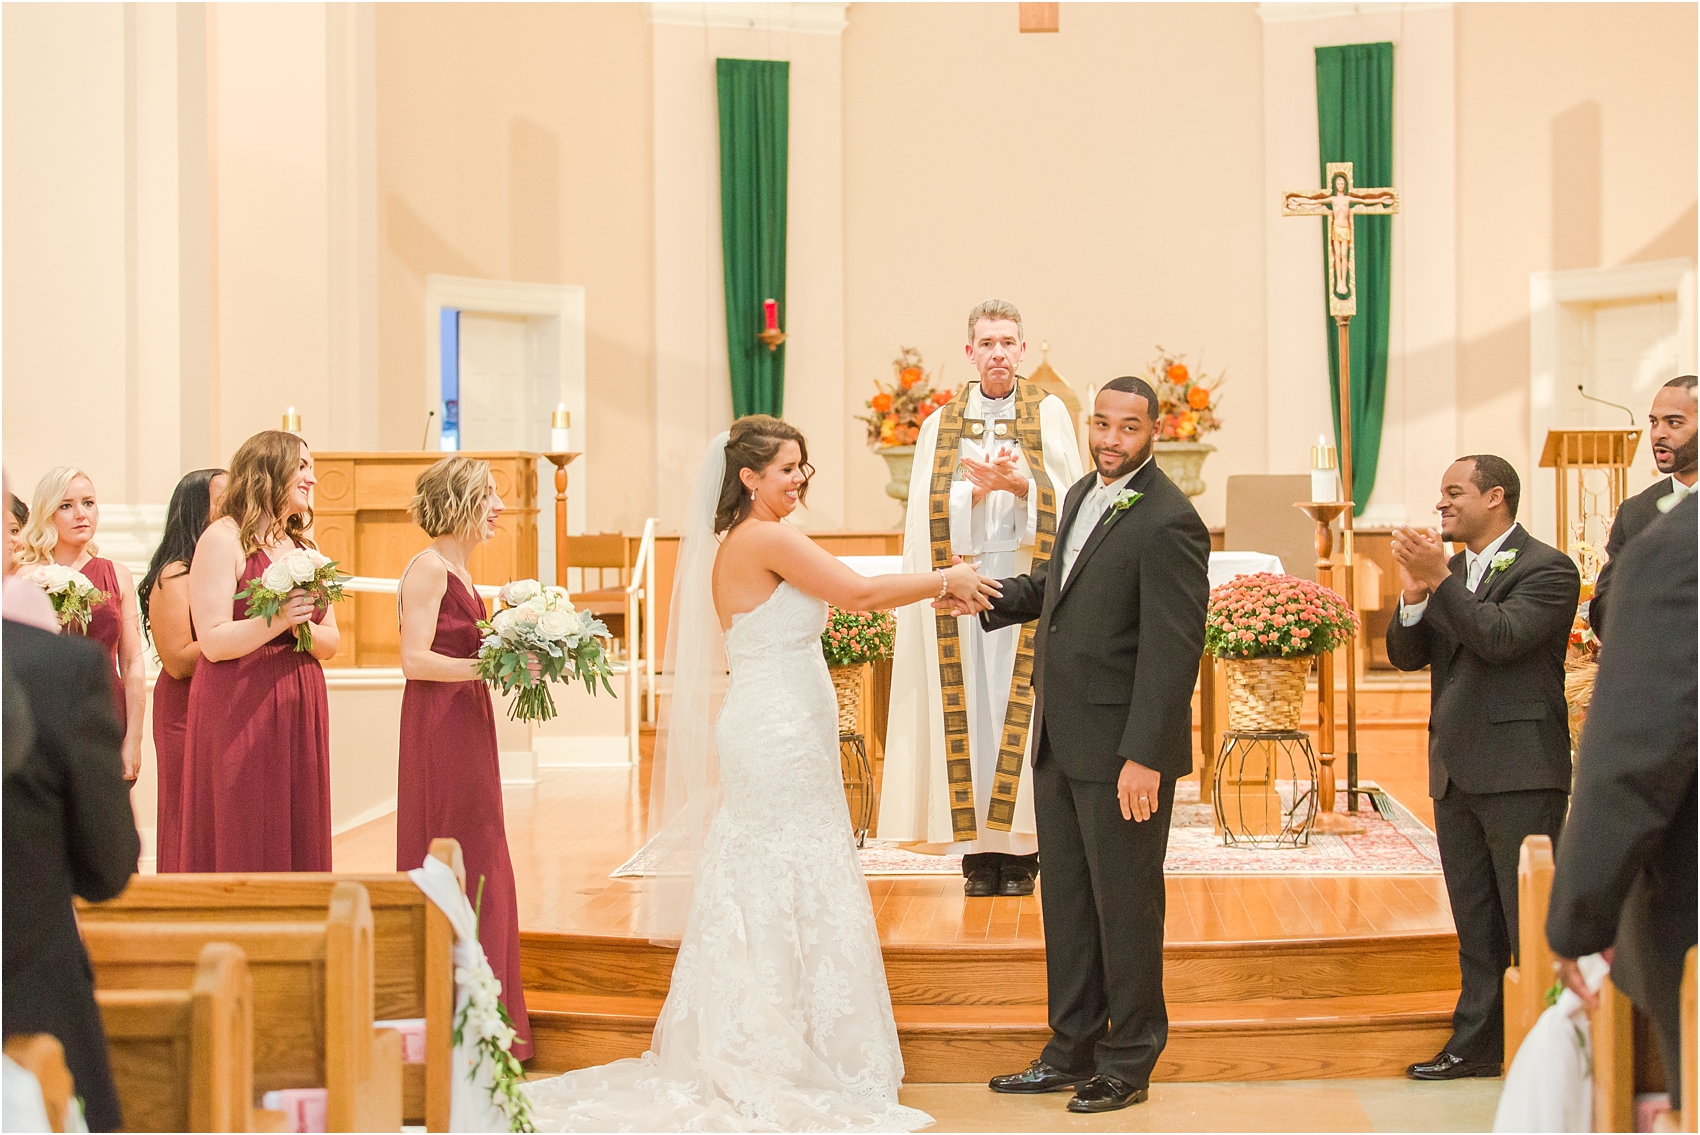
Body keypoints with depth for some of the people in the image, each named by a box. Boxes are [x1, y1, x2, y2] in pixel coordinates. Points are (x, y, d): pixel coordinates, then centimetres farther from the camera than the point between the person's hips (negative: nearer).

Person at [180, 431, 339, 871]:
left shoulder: (303, 547, 17)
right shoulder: (223, 538, -5)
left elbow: (331, 641, 13)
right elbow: (214, 642, -13)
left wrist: (304, 626, -8)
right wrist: (277, 620, -24)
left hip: (299, 712, 7)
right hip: (240, 712, -7)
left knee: (298, 842, 5)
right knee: (242, 847, -5)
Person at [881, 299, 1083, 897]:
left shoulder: (1048, 413, 8)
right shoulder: (941, 426, 12)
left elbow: (1068, 494, 0)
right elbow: (930, 510, 2)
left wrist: (1019, 484, -16)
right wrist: (979, 488, -14)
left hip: (1029, 575, -1)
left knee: (1022, 706, -5)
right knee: (971, 703, -2)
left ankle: (1021, 852, -1)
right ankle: (978, 851, 1)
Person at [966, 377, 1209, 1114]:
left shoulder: (1168, 522, -18)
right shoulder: (1083, 494, 10)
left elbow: (1173, 648, -21)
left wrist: (1146, 756, -23)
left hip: (1122, 750, -9)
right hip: (1061, 743, 9)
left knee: (1125, 906, 4)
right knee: (1065, 899, 16)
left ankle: (1130, 1063, 17)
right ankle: (1072, 1052, 28)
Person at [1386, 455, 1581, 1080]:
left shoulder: (1546, 568, -8)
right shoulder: (1450, 570, 15)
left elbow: (1501, 637, -22)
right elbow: (1407, 655, 9)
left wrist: (1440, 581, -22)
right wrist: (1414, 597, -8)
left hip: (1520, 771, -8)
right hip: (1457, 771, 8)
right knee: (1476, 925, 14)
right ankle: (1478, 1043, 21)